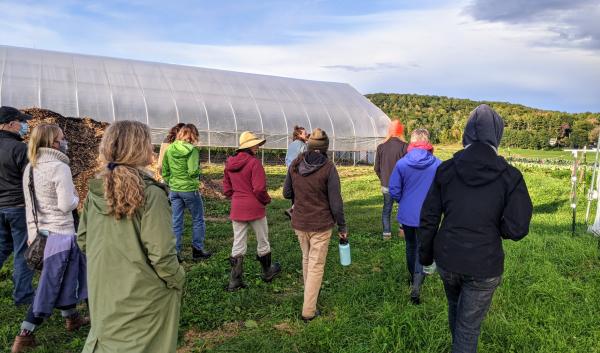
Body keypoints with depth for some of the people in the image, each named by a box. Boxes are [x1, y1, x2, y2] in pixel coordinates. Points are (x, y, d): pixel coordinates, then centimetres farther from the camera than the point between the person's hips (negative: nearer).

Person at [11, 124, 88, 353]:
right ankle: (25, 335, 9)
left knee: (64, 276, 22)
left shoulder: (30, 168, 7)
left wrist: (32, 233, 18)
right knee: (50, 283, 2)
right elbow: (67, 205, -20)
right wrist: (76, 199, 2)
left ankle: (72, 318, 36)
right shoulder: (60, 167, -17)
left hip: (41, 230, 9)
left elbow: (30, 204, 12)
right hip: (60, 232, -8)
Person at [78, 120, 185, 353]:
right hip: (144, 298, -5)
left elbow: (83, 241, 6)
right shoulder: (150, 194, -23)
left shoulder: (95, 192, -4)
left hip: (103, 293, 5)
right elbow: (161, 254, -23)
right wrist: (177, 281, -6)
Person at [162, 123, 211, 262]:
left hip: (174, 190, 5)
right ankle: (197, 251, 20)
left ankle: (175, 252, 16)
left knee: (176, 222, 12)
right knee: (198, 220, 13)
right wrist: (198, 170, -2)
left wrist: (170, 183, 17)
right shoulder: (192, 150, -14)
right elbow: (193, 171, -23)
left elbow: (164, 171, 9)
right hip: (189, 189, -5)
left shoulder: (169, 149, 4)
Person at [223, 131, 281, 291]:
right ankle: (267, 272, 33)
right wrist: (267, 200, -2)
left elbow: (226, 189, 10)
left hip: (237, 209, 6)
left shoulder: (230, 163, 6)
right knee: (262, 241, 15)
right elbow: (259, 189, -19)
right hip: (255, 208, -5)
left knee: (238, 245, 11)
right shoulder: (254, 162, -16)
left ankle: (235, 281, 13)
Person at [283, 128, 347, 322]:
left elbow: (287, 193, 6)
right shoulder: (328, 168, -16)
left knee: (306, 258, 25)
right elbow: (336, 202, -14)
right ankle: (308, 311, 12)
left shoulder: (295, 165, -4)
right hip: (321, 224, -4)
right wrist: (342, 226, -2)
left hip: (299, 222, 5)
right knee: (316, 266, 6)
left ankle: (310, 293, 45)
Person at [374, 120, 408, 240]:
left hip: (386, 185, 3)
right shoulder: (404, 146, -13)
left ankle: (386, 233, 14)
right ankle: (403, 229, 20)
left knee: (387, 208, 12)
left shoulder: (381, 147, -2)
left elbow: (377, 168, 3)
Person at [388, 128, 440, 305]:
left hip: (407, 215, 2)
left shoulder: (401, 163, -11)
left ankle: (413, 278, 41)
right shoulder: (438, 164, -12)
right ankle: (416, 285, -7)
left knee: (411, 247, 22)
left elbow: (394, 191, -7)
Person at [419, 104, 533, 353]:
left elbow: (428, 218, -3)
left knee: (454, 306, 30)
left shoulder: (446, 170, -6)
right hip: (483, 267, -3)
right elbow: (517, 228, -14)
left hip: (447, 260, 3)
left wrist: (425, 254, 10)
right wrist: (493, 226, 7)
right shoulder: (509, 176, -12)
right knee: (469, 326, 12)